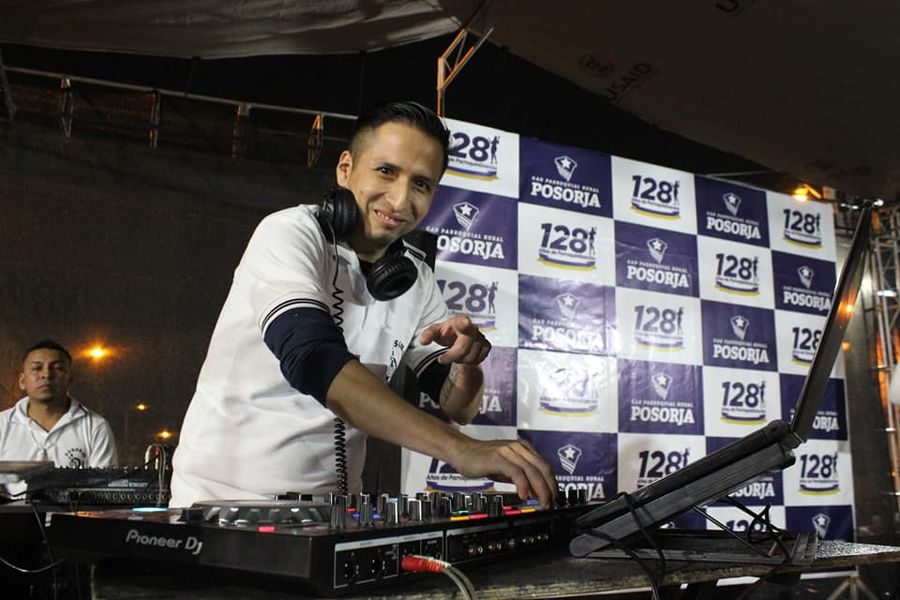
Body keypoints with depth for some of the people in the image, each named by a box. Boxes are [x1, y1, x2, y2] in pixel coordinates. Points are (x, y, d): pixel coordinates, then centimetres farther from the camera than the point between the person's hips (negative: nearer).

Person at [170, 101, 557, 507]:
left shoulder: (416, 279, 5)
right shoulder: (291, 234, -12)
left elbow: (459, 408, 7)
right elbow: (313, 360, -30)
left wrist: (467, 361, -16)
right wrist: (460, 449, -37)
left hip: (331, 509, 5)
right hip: (225, 501, -5)